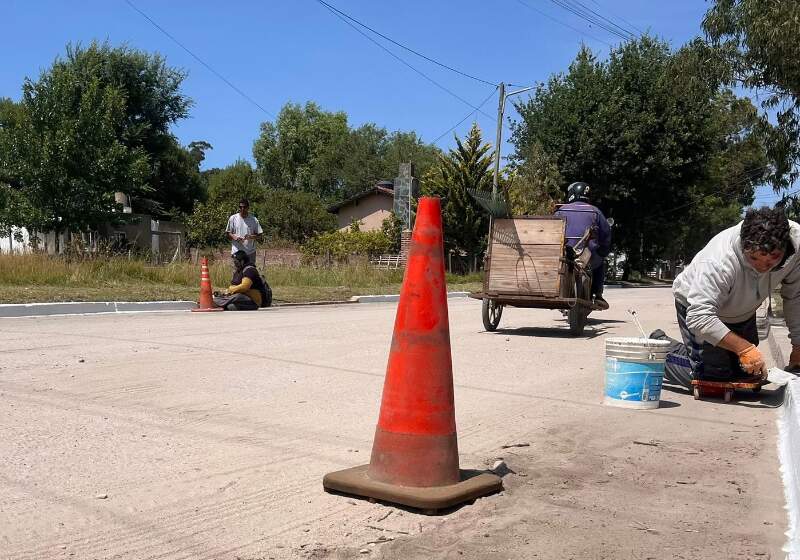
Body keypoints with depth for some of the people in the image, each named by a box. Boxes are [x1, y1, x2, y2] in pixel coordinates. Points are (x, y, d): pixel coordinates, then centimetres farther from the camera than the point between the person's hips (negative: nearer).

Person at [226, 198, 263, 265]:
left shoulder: (254, 219, 1)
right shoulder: (233, 218, 3)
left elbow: (259, 237, 1)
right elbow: (228, 233, 9)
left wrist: (251, 236, -19)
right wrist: (234, 237, -13)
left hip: (250, 252, 0)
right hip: (236, 252, 0)